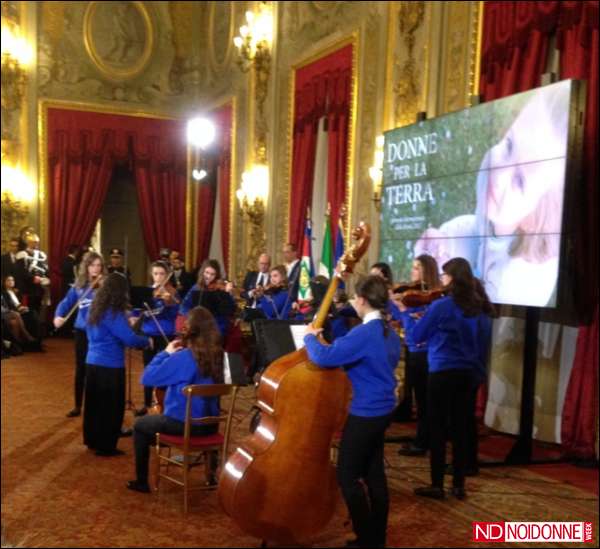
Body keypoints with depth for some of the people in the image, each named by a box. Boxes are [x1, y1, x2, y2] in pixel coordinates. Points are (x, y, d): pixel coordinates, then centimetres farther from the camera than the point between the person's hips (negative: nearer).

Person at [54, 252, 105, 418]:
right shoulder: (78, 285, 6)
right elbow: (66, 303, 11)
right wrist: (58, 316, -8)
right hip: (82, 331, 4)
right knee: (80, 369, 11)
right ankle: (78, 406, 23)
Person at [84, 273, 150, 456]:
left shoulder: (96, 309, 7)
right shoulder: (113, 313, -19)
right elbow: (129, 339, -24)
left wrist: (125, 324, 18)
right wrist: (147, 341, -7)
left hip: (93, 362, 8)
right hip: (110, 366, -8)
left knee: (94, 405, 17)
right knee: (111, 407, 3)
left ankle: (93, 440, 28)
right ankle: (106, 446, 9)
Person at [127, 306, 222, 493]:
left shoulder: (183, 357, -23)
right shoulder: (218, 354, -3)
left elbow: (147, 378, -17)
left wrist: (166, 353, -7)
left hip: (183, 424, -6)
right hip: (209, 424, 6)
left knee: (140, 425, 22)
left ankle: (141, 481, 27)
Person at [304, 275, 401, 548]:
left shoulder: (364, 333, -23)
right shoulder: (390, 334, 7)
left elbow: (323, 357, -26)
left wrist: (310, 336, -7)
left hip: (365, 415, -9)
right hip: (382, 411, 9)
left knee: (348, 476, 3)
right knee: (374, 474, 16)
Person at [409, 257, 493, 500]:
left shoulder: (442, 305, -14)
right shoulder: (481, 307, 4)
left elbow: (417, 336, -5)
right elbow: (483, 343, 13)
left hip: (442, 372, -6)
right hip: (468, 373, 6)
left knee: (437, 428, 4)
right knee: (459, 427, 13)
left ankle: (437, 485, 9)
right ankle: (459, 485, 19)